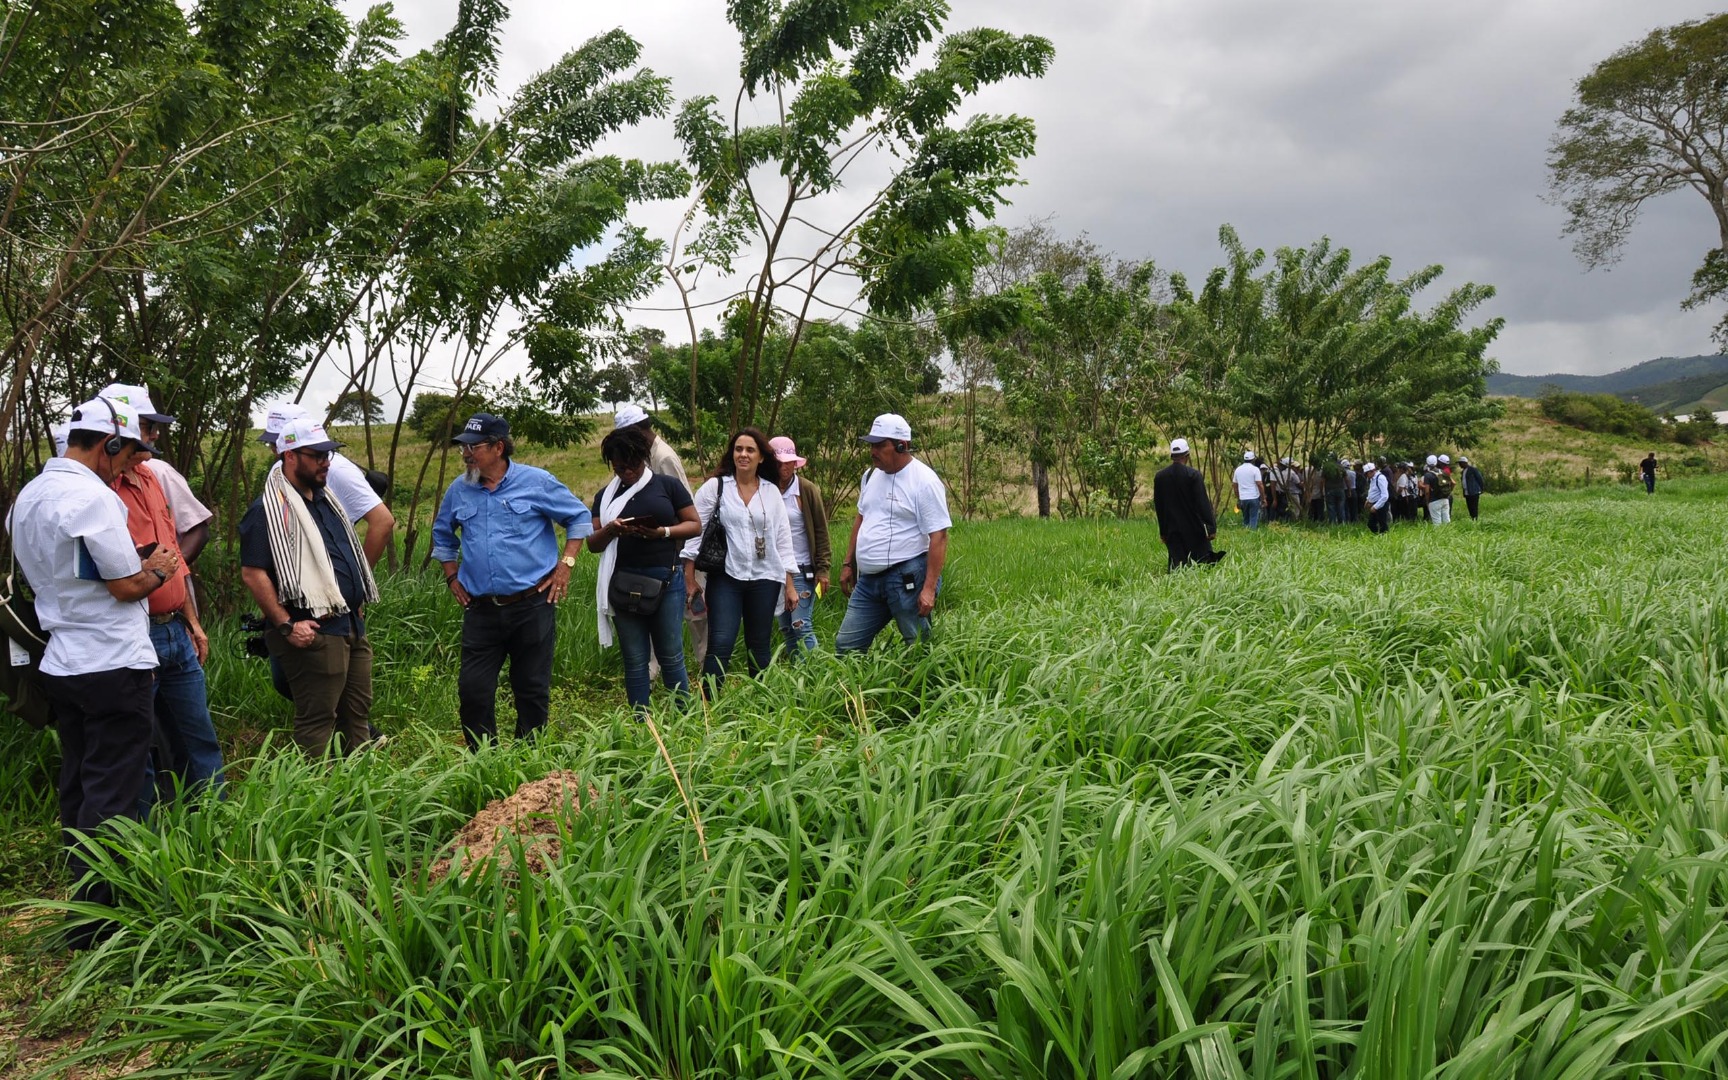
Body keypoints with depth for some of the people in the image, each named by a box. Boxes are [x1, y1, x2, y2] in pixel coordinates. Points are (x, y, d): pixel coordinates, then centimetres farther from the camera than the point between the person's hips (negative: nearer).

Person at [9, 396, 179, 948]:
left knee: (78, 790, 16)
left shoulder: (28, 496, 10)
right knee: (110, 799, -2)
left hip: (60, 666, 9)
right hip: (113, 666, -9)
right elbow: (127, 586, -17)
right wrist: (159, 570, 3)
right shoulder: (92, 497, -18)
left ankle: (83, 898, 26)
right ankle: (95, 919, 2)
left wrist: (137, 566, 15)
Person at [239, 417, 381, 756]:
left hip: (352, 625, 9)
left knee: (358, 712, 15)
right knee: (317, 721, -3)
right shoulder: (270, 509, -11)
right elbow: (252, 573, -17)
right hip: (314, 632, -9)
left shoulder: (324, 498, 17)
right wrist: (286, 626, -19)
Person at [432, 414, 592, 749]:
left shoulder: (536, 481, -4)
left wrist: (565, 564, -4)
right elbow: (442, 533, 25)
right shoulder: (459, 490, 8)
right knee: (473, 690, 0)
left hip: (532, 605, -3)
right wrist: (452, 577, 15)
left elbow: (580, 517, 5)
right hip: (481, 610, 3)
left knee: (532, 690, 6)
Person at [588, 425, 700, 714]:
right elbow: (593, 544, 10)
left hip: (666, 579, -2)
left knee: (671, 655, 2)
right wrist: (609, 530, -13)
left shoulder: (667, 485, 2)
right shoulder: (605, 496, 10)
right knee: (634, 660, 7)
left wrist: (664, 532, -16)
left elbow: (695, 525, 2)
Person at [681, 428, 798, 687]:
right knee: (720, 644, -12)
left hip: (764, 579, 2)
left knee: (760, 647, 10)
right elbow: (694, 530, 0)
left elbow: (783, 539, 8)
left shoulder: (772, 492, 7)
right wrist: (690, 578, -4)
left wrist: (790, 585, 6)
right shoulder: (715, 486, -1)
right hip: (725, 577, -2)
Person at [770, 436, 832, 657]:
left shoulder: (808, 490, -5)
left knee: (801, 625, -10)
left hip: (802, 569, -4)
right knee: (784, 628, 9)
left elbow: (821, 531, -3)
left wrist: (822, 569, -7)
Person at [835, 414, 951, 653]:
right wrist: (848, 563, 19)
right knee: (846, 646, 8)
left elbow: (939, 537, -17)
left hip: (907, 578, -8)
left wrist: (929, 588, -21)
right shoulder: (871, 475, 11)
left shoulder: (924, 481, -13)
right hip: (868, 579, 8)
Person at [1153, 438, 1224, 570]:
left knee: (1176, 564, 4)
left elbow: (1158, 506, 9)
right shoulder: (1193, 474, -11)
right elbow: (1203, 503, -12)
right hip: (1194, 529, -4)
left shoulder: (1159, 477, 3)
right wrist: (1211, 527, -7)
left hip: (1172, 530, 4)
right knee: (1203, 561, 4)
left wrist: (1163, 531, 17)